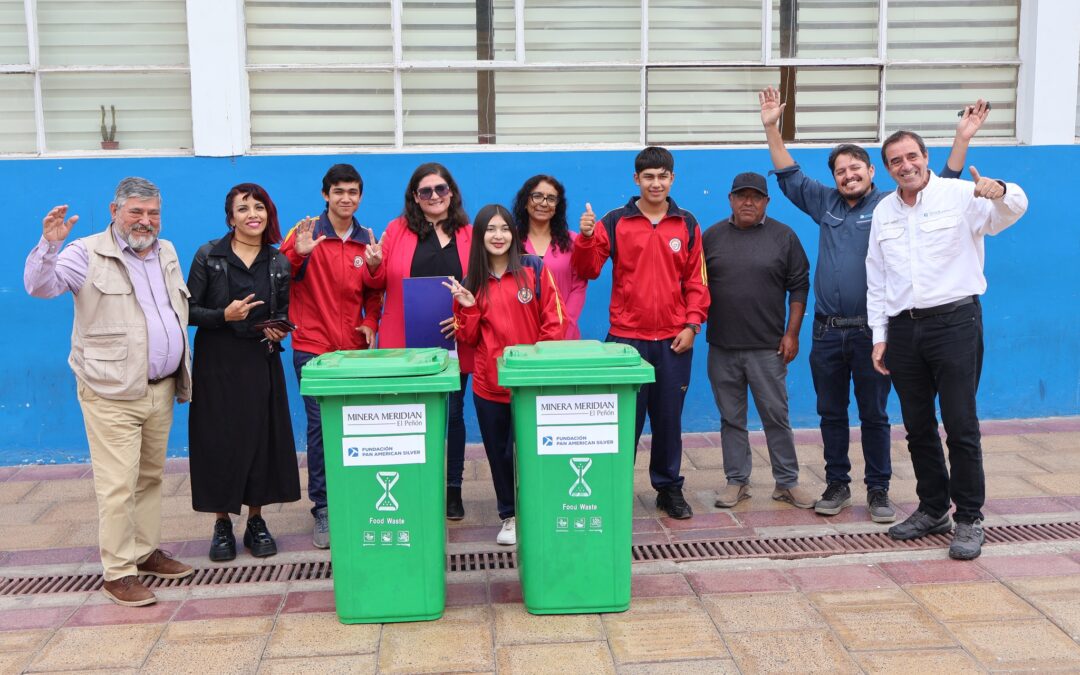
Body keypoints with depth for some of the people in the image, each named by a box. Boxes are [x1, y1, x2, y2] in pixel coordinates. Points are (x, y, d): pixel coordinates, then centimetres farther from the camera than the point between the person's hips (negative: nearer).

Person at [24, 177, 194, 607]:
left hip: (161, 389, 6)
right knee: (118, 485, -5)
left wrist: (184, 374, 21)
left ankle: (146, 551, 28)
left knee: (151, 477, 15)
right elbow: (39, 286, -17)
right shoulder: (88, 254, -6)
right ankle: (118, 573, 4)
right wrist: (50, 245, -32)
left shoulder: (166, 253, 13)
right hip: (113, 393, -6)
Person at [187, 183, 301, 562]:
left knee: (261, 439, 4)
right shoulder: (209, 256, -2)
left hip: (261, 363, 2)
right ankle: (222, 525, 17)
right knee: (218, 441, 1)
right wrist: (224, 315, -20)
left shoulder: (278, 262, 6)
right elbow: (189, 310, -4)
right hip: (217, 363, -2)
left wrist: (280, 329, -7)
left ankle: (256, 522, 20)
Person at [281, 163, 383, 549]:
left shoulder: (367, 240, 8)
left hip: (354, 348, 3)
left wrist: (370, 322, 1)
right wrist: (298, 253, -24)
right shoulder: (306, 233, -2)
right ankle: (322, 509, 7)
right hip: (313, 347, -3)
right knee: (319, 426, -2)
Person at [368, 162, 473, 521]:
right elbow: (378, 282, 6)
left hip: (452, 340, 1)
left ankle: (453, 490, 21)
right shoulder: (397, 230, 5)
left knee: (453, 414, 9)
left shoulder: (469, 234, 5)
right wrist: (374, 266, -15)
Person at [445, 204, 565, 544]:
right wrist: (468, 307, -8)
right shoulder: (472, 282, 7)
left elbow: (554, 319, -2)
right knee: (498, 452, 11)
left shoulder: (534, 269, -1)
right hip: (488, 383, 3)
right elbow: (468, 338, 8)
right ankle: (509, 516, 28)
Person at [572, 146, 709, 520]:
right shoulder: (615, 221, 2)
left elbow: (696, 280, 9)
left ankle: (669, 488, 22)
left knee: (669, 418, 9)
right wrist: (586, 237, -20)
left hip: (673, 340, 2)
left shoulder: (687, 224, 8)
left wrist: (691, 324, 0)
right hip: (626, 337, -2)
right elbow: (587, 270, -3)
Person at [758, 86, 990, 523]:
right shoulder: (825, 203, 11)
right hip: (827, 331, 4)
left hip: (871, 331, -3)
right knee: (831, 413, 11)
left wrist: (962, 139, -14)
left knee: (874, 415, 5)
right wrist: (772, 128, 11)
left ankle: (878, 489, 15)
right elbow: (789, 176, 17)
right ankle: (837, 485, 22)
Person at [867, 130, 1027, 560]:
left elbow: (1011, 210, -22)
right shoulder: (884, 212, 11)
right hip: (903, 329, 5)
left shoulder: (959, 195, -4)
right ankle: (933, 509, 27)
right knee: (918, 428, 12)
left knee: (961, 426, -2)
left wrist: (1000, 191, -45)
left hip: (954, 321, -5)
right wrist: (879, 337, 10)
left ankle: (969, 519, 10)